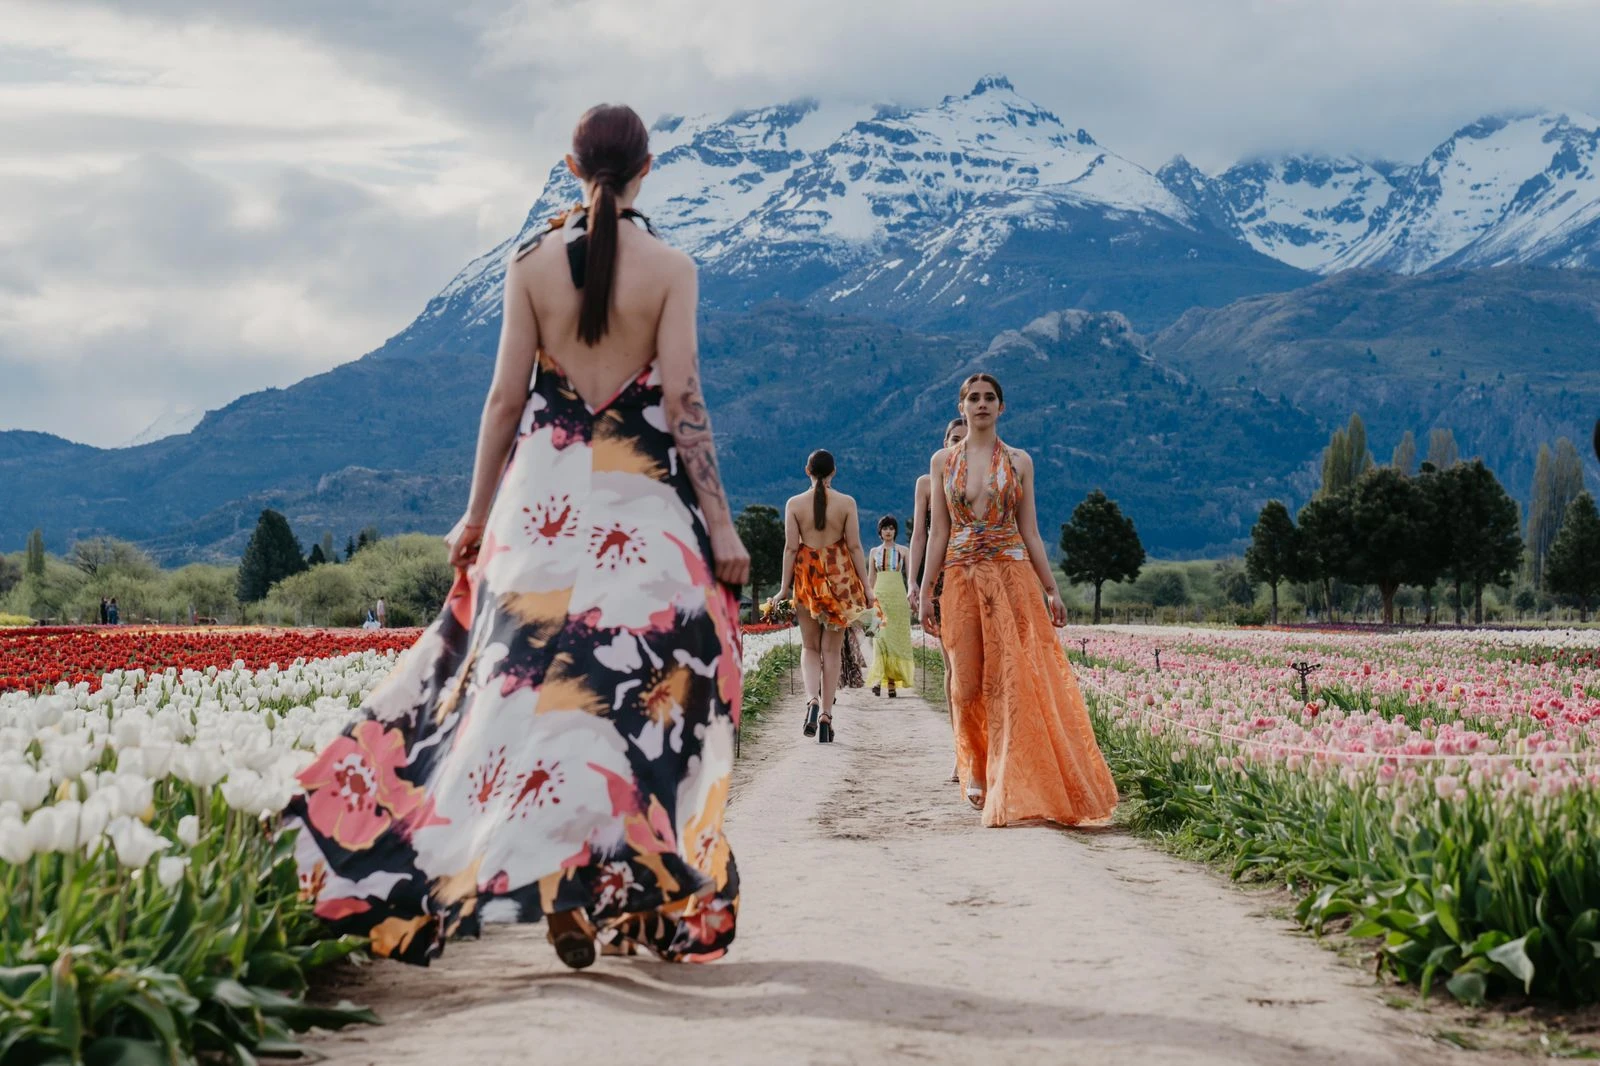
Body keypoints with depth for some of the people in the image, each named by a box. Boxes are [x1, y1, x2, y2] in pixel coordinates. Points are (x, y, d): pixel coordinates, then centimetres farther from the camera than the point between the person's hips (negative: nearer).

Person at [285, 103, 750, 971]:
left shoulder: (531, 263, 2)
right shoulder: (671, 268, -2)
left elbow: (505, 395, 2)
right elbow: (684, 401, -6)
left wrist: (477, 512, 10)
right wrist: (719, 524, -2)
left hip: (544, 492, 1)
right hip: (645, 500, -1)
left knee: (538, 679, 6)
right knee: (648, 689, 5)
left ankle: (558, 892, 3)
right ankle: (649, 904, 5)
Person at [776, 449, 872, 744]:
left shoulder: (794, 504, -2)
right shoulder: (846, 503, -2)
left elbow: (791, 547, -3)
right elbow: (854, 546, -2)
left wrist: (784, 588, 2)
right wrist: (866, 586, 3)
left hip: (806, 575, 0)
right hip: (839, 574, 0)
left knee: (809, 646, 12)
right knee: (832, 649, 7)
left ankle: (812, 700, -13)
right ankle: (826, 714, 3)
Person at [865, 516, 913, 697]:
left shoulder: (902, 551, 8)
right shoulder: (874, 552, 12)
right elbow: (870, 578, 14)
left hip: (898, 596, 0)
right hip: (879, 596, 0)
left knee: (896, 638, -2)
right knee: (880, 636, -13)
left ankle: (892, 682, 1)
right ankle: (878, 679, -22)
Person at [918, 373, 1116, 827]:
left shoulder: (1019, 461, 6)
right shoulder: (942, 461, 8)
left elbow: (1029, 531, 6)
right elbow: (939, 531, 7)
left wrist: (1052, 590, 1)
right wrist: (926, 590, 1)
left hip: (1012, 575, -1)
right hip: (962, 579, 1)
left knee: (1011, 678, -8)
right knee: (967, 680, 1)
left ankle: (1010, 787, -3)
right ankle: (976, 771, 23)